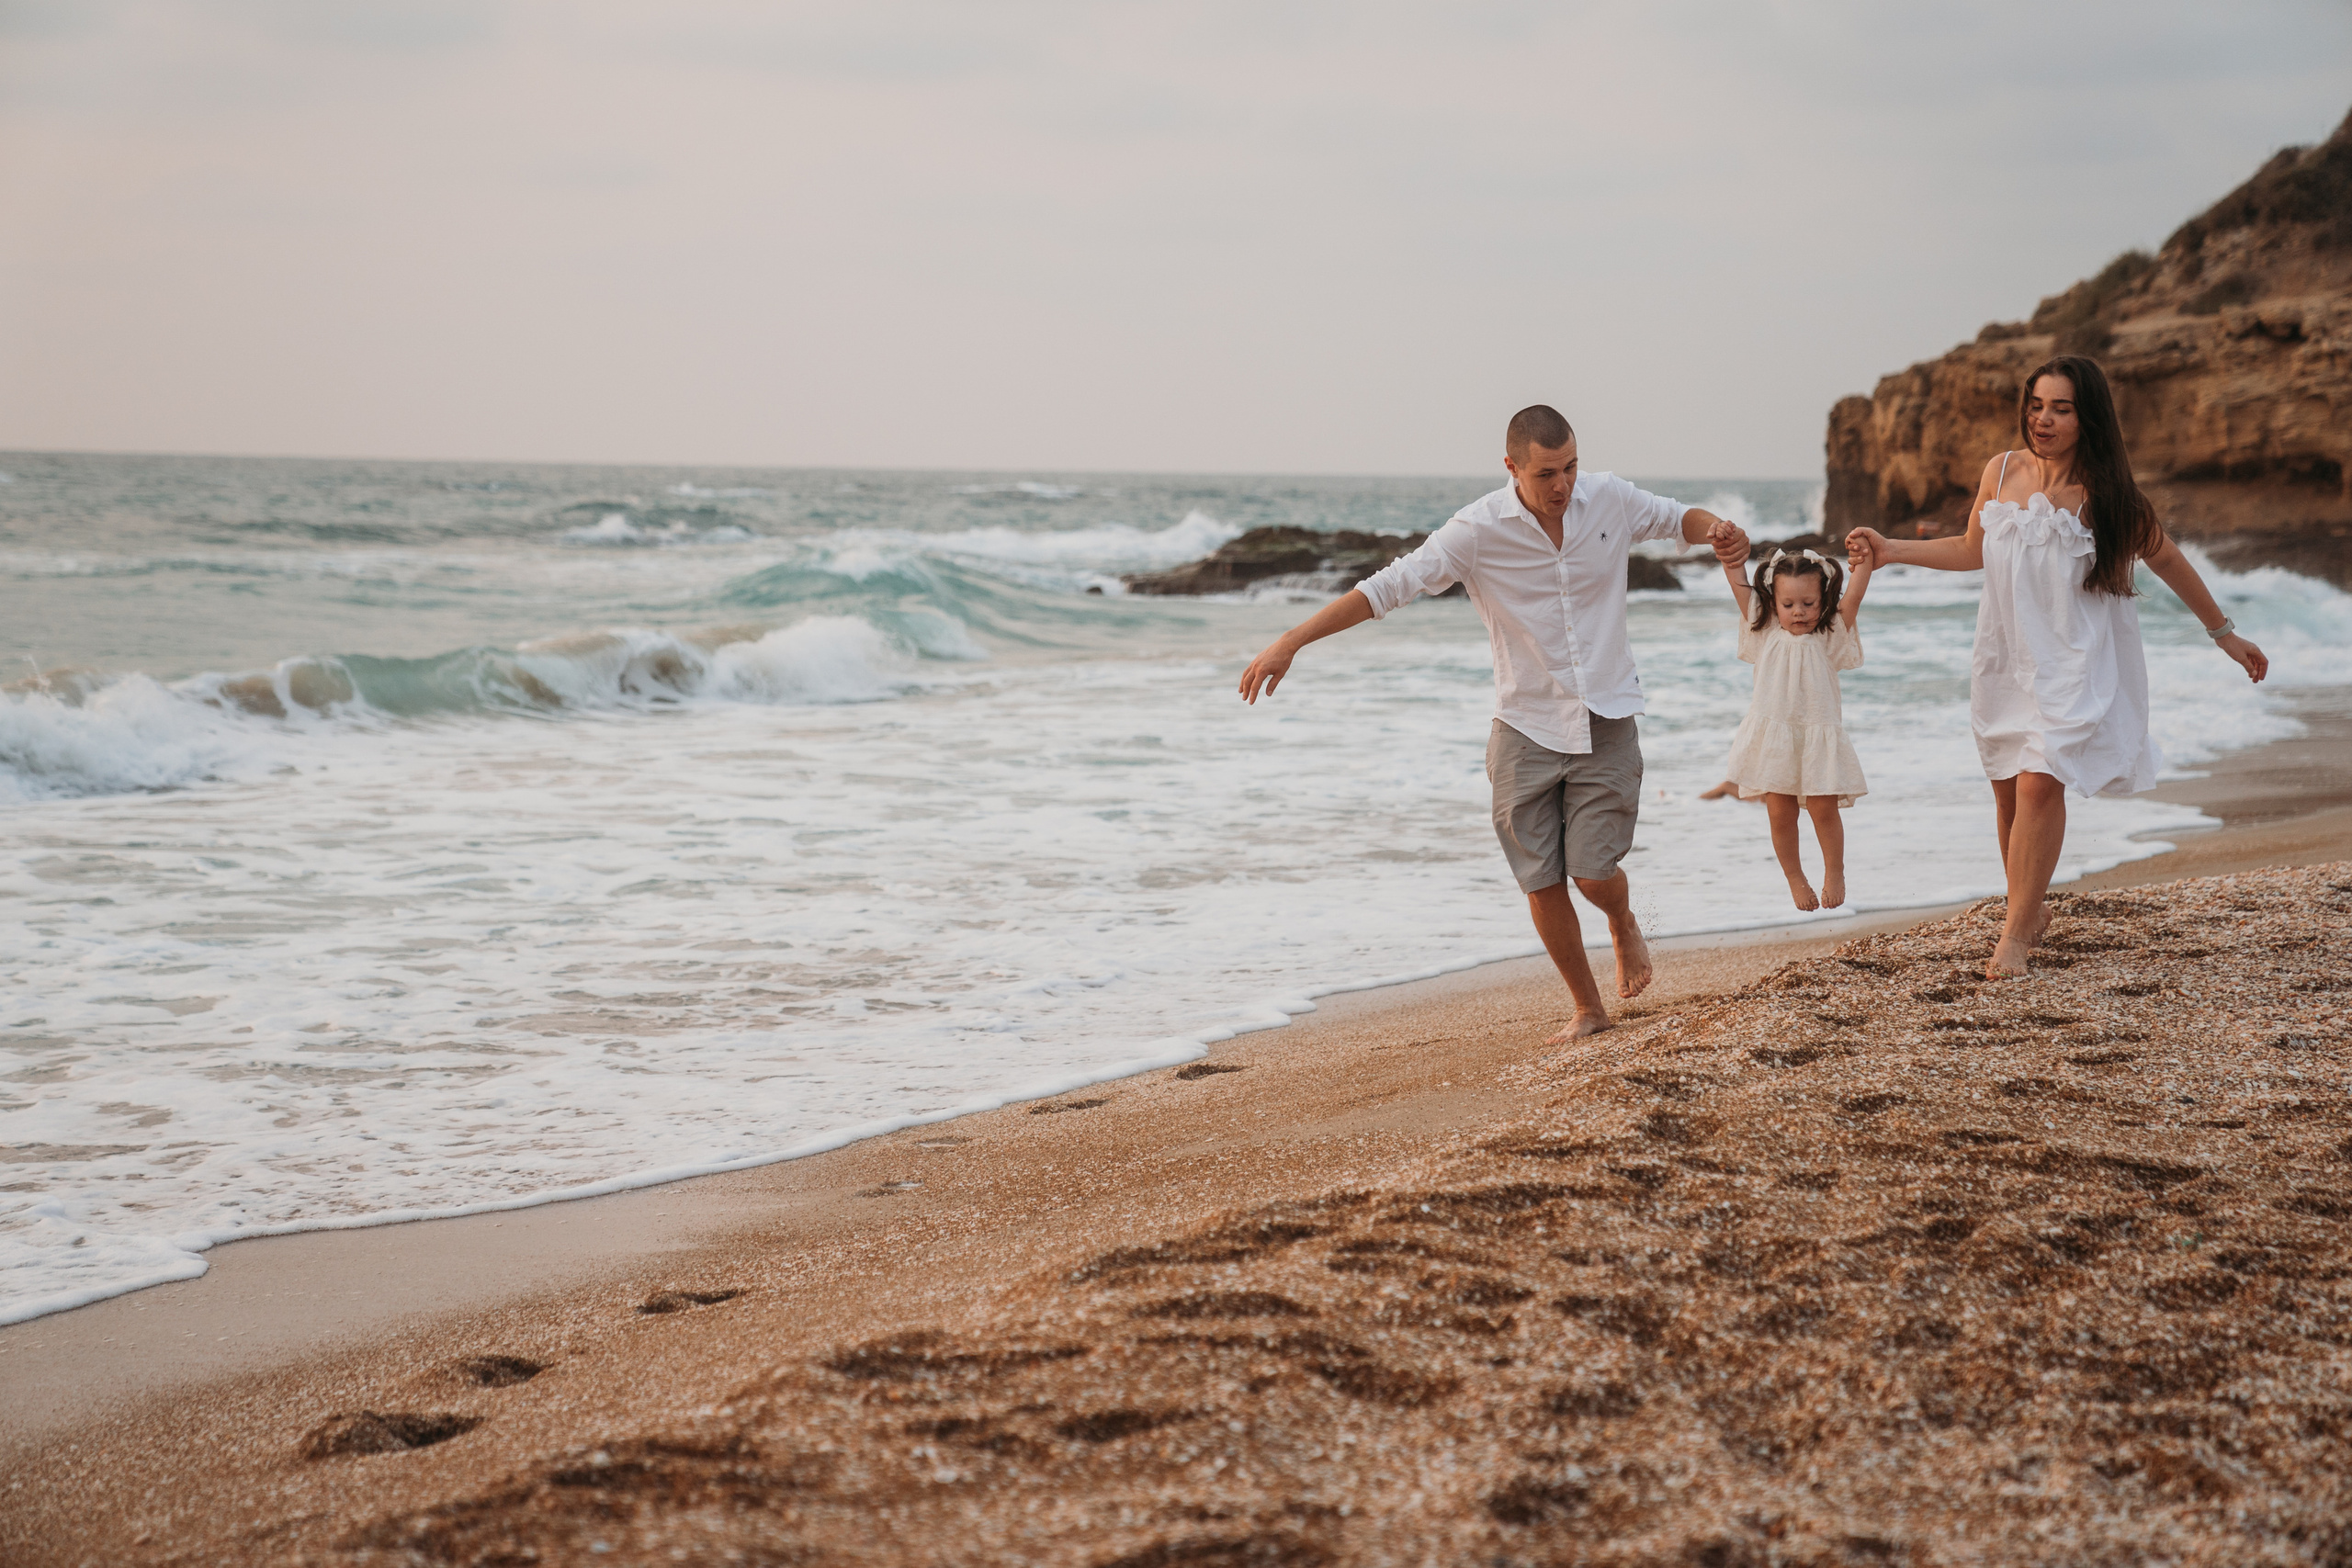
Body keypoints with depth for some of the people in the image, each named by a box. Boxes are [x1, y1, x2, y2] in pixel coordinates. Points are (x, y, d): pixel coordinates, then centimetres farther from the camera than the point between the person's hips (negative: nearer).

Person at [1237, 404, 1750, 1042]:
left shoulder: (1609, 499, -6)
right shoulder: (1480, 529, -14)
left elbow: (1677, 517, 15)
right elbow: (1390, 585, -16)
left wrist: (1718, 530, -10)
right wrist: (1290, 642, -23)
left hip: (1605, 724, 0)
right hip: (1526, 726, 0)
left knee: (1593, 873, -8)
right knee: (1542, 882, 1)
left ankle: (1624, 924, 29)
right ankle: (1588, 1008, 22)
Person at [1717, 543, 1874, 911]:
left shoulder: (1830, 637, 3)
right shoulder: (1766, 633, 6)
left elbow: (1853, 594, -7)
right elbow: (1738, 583, 6)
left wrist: (1864, 559, -18)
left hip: (1818, 736, -1)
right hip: (1773, 738, 1)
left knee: (1824, 810, -1)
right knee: (1780, 814, 2)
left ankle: (1834, 873, 19)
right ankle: (1794, 878, 19)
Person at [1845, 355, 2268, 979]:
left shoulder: (2105, 495, -8)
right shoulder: (2002, 471, 2)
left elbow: (2165, 559, 5)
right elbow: (1972, 551, 16)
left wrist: (2224, 632, 12)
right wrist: (1891, 550, 7)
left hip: (2073, 660, -4)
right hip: (2007, 656, 4)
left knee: (2041, 782, -18)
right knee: (2008, 787, 8)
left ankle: (2014, 936, -14)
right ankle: (2031, 909, 30)